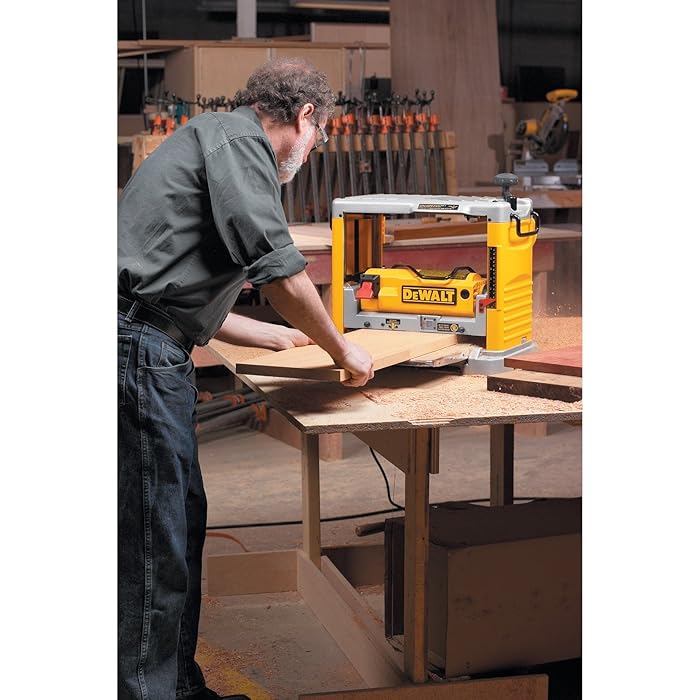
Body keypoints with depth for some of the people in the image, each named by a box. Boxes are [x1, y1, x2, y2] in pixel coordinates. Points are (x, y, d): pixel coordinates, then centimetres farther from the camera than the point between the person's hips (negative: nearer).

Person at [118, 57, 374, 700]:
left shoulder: (215, 139, 27)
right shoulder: (237, 138, -6)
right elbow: (278, 270, -15)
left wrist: (287, 338, 36)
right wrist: (340, 349, -1)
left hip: (150, 353, 10)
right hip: (139, 350, -10)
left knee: (181, 520, 15)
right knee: (158, 540, -5)